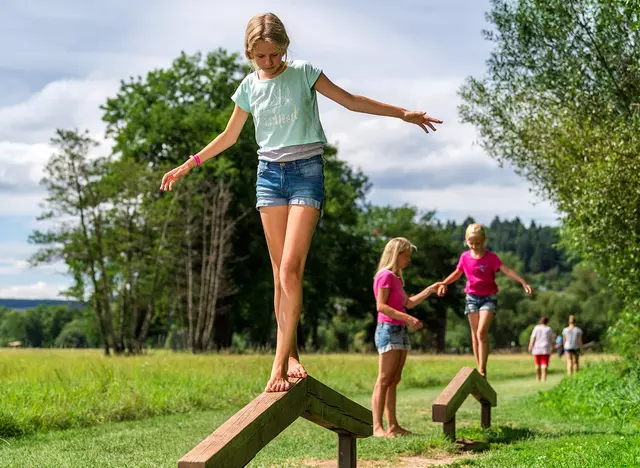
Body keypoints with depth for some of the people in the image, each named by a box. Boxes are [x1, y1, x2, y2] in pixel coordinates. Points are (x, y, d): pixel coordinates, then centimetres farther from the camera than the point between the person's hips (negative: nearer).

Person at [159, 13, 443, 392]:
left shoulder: (303, 72, -2)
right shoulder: (249, 87, 8)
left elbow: (351, 101, 3)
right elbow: (229, 136, 20)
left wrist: (403, 113, 0)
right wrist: (188, 165, 20)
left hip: (306, 172, -3)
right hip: (269, 175, 4)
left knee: (291, 268, -15)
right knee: (281, 272, 1)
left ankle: (280, 364, -17)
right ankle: (291, 355, 7)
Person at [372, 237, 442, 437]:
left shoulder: (396, 278, 19)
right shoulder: (385, 275, -9)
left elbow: (408, 303, 25)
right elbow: (381, 306, -18)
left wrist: (430, 289, 22)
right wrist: (408, 318, -23)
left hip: (400, 331, 9)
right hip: (388, 330, -9)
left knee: (394, 381, 8)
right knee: (384, 380, -12)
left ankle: (392, 426, 9)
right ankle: (377, 427, -15)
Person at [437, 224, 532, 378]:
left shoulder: (491, 257, -10)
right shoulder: (465, 257, 2)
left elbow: (507, 270, -18)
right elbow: (457, 273, 17)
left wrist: (523, 282, -29)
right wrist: (444, 284, 5)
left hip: (488, 297, -4)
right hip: (472, 297, 4)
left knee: (482, 332, -17)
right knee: (475, 334, 5)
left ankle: (482, 369, -16)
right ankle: (479, 368, 13)